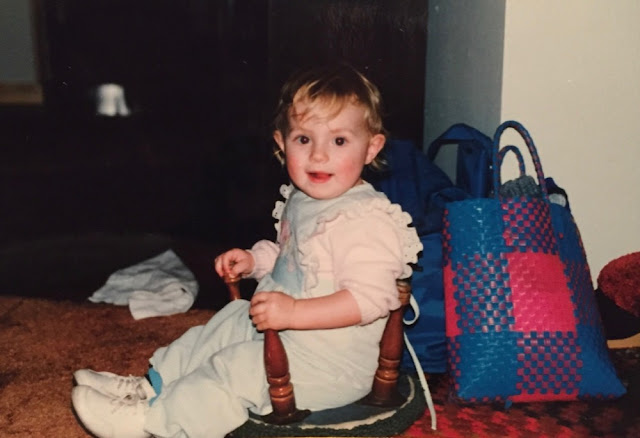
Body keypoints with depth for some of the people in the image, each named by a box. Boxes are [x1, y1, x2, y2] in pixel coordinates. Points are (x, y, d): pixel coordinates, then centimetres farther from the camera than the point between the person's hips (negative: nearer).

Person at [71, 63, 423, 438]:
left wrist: (294, 312, -35)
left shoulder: (367, 221, -26)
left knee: (235, 370, -16)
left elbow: (369, 298, -33)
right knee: (223, 327, 15)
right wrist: (254, 260, 6)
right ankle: (149, 386, 29)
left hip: (332, 364, -9)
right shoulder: (299, 199, 5)